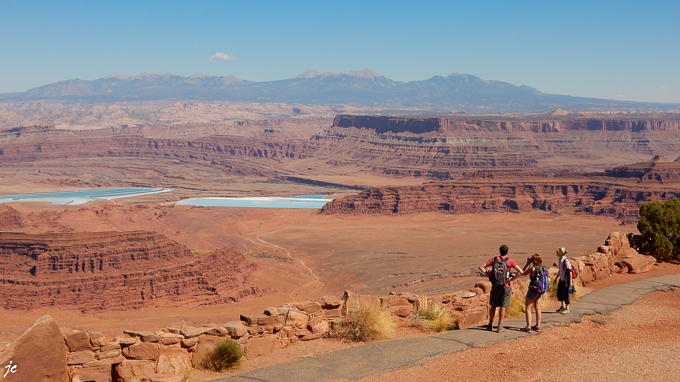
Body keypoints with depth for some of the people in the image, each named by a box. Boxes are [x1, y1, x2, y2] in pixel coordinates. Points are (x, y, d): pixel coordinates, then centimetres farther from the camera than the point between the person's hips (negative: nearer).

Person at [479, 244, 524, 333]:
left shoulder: (494, 259, 2)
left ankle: (490, 324, 19)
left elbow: (481, 267, 1)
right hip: (505, 286, -2)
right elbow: (520, 272, -13)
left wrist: (487, 274, 1)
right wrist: (512, 279, -4)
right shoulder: (510, 261, -5)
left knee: (493, 306, 14)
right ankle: (500, 326, 4)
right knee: (502, 306, 4)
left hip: (495, 286, 2)